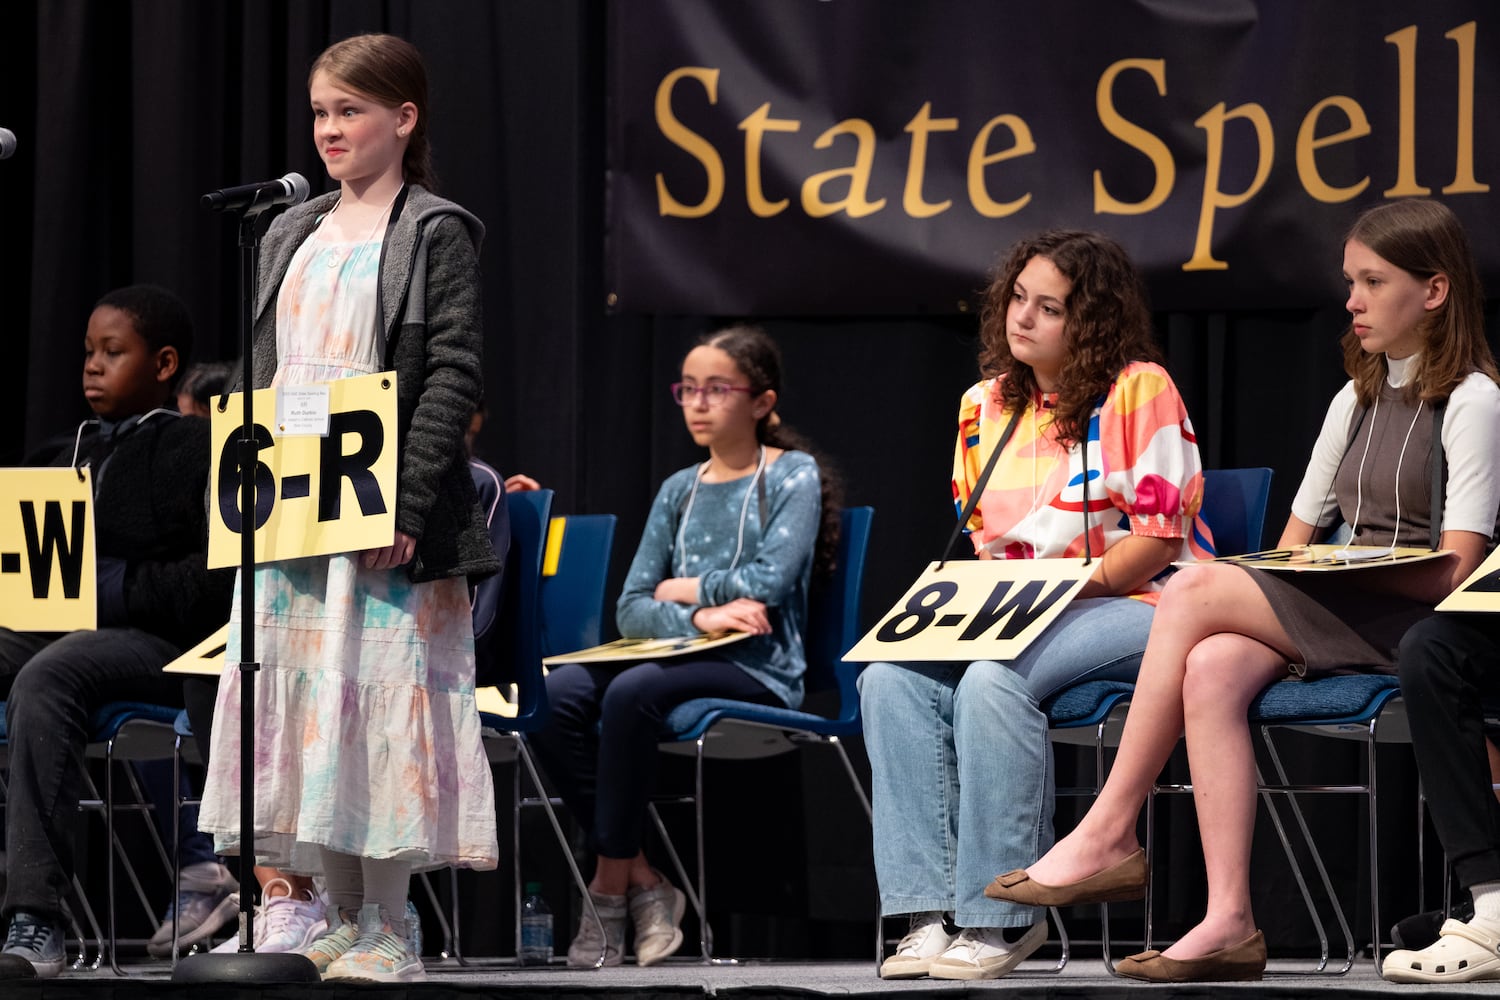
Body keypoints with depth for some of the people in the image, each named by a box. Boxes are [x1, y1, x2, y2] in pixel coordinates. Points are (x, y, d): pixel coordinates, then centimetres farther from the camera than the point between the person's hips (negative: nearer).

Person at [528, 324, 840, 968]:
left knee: (633, 692, -34)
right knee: (555, 693, -24)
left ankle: (610, 884, -22)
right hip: (684, 664, 6)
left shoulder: (794, 478, 4)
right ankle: (641, 879, -19)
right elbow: (631, 610, 9)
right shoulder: (679, 490, 18)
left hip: (759, 674, -6)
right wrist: (699, 617, -11)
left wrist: (683, 589, 0)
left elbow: (771, 580, -13)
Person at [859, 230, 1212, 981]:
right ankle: (929, 911, -24)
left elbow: (1161, 537, -8)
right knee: (890, 676, -20)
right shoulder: (985, 406, 15)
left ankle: (1002, 917, -28)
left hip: (1135, 606, -7)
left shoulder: (1138, 390, -4)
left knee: (992, 679, -34)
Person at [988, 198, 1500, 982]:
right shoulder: (1356, 402, 24)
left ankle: (1109, 836, -20)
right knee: (1210, 672, -28)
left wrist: (1349, 564, -19)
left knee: (1193, 589, -24)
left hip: (1409, 618, -7)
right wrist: (1281, 570, 1)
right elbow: (1296, 537, 23)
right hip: (1333, 616, 7)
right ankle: (1229, 922, -37)